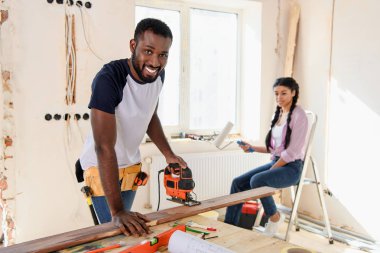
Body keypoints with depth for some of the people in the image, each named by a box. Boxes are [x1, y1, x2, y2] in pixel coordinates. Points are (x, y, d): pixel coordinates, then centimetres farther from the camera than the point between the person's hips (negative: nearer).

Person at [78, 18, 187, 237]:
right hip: (101, 167, -6)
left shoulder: (158, 75, -10)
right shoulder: (109, 79, -32)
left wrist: (169, 155, -1)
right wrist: (117, 211, -38)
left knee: (127, 229, 14)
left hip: (131, 164, 6)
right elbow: (104, 147, -35)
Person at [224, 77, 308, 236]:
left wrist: (270, 170, -14)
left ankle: (275, 217, -4)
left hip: (291, 167, -8)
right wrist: (253, 149, 6)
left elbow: (292, 151, -17)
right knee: (238, 183, -6)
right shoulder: (278, 114, 13)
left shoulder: (298, 115, -11)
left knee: (256, 180, -31)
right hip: (276, 163, 8)